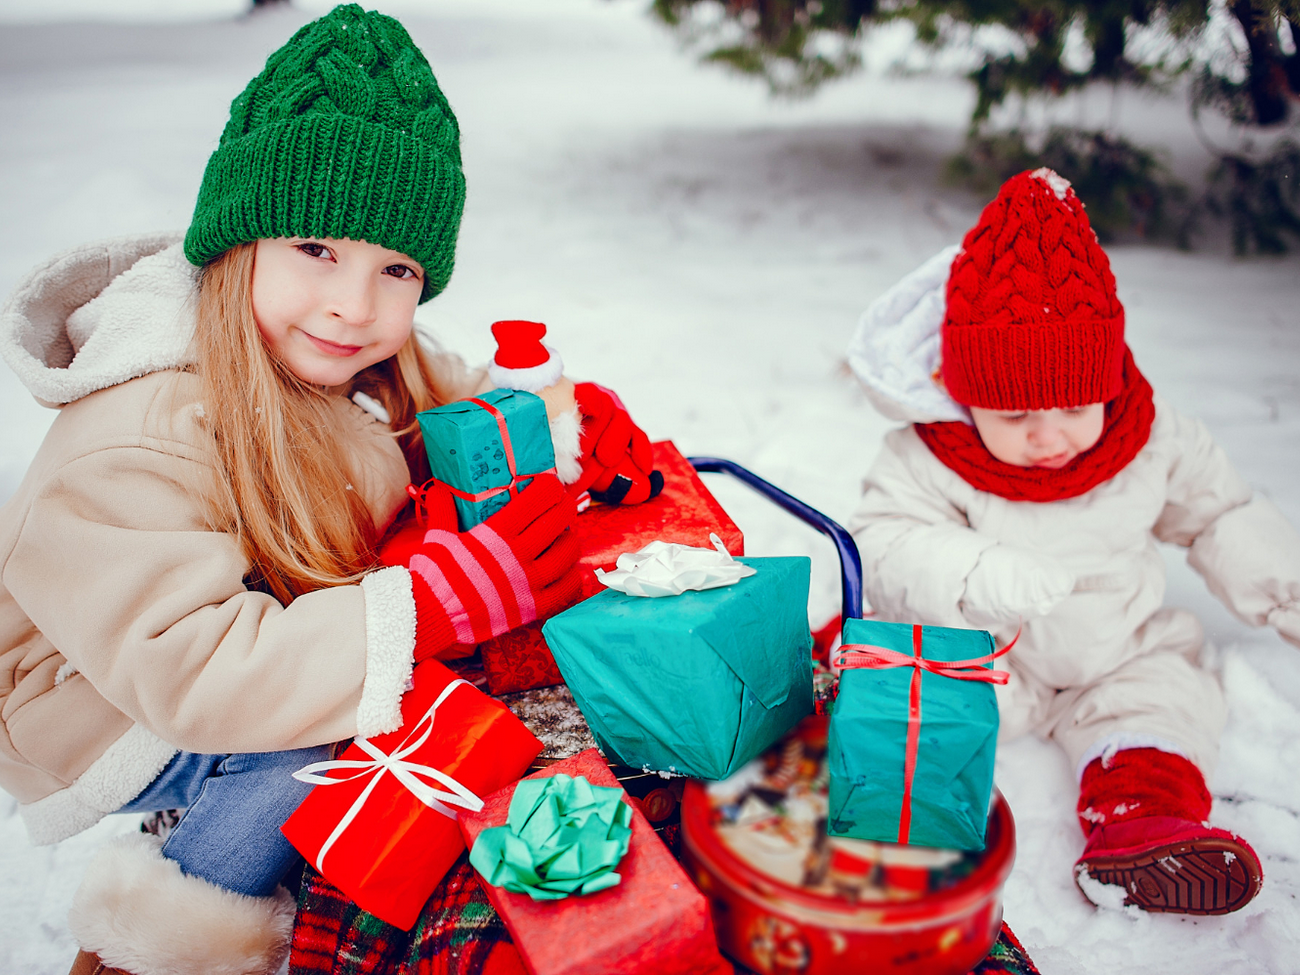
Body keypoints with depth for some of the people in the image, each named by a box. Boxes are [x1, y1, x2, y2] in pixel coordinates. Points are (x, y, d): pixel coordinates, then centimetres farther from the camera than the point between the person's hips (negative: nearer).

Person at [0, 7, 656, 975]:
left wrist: (569, 422, -17)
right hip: (111, 714, -8)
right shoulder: (134, 445, -33)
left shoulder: (368, 360, -6)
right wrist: (433, 603, -45)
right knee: (369, 729, -27)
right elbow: (187, 665, -40)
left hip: (277, 642, 8)